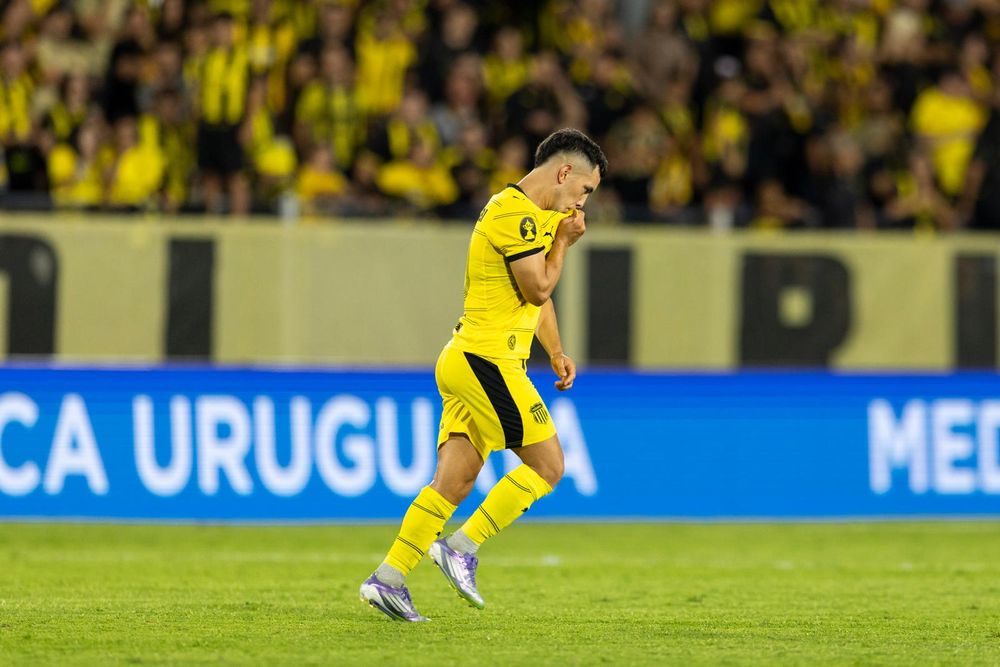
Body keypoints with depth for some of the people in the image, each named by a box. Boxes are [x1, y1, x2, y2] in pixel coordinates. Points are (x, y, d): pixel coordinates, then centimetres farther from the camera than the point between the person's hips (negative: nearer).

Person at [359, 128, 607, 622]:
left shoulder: (530, 213, 21)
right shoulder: (514, 213, -13)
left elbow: (537, 293, 31)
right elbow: (538, 287, -15)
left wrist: (556, 352, 24)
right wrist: (564, 241, -2)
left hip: (466, 360, 10)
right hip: (487, 361, -10)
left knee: (453, 480, 4)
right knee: (547, 465, -5)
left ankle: (388, 578, 0)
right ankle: (462, 548, -5)